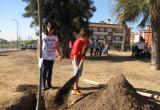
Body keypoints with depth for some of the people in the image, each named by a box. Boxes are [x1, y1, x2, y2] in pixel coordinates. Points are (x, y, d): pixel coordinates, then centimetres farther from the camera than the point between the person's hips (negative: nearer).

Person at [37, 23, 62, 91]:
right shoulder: (43, 35, -2)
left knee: (50, 71, 9)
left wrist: (60, 54, 2)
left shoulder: (55, 37, 6)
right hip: (44, 56, -3)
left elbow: (57, 46, 9)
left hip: (52, 57, 3)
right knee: (44, 71, -5)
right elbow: (39, 45, -2)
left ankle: (49, 84, 19)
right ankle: (43, 85, 2)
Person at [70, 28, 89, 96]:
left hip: (81, 58, 7)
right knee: (77, 72, -12)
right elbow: (75, 54, -29)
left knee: (79, 73, 14)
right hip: (75, 58, -7)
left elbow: (84, 51, -4)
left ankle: (76, 86, 29)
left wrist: (81, 62, -10)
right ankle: (75, 89, -10)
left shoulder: (86, 41, -9)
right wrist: (76, 65, -34)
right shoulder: (78, 42, -29)